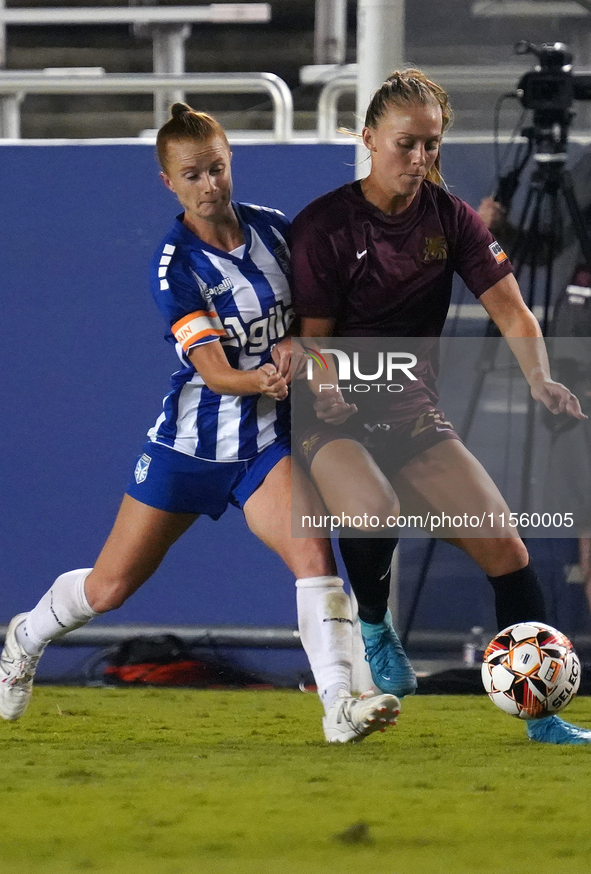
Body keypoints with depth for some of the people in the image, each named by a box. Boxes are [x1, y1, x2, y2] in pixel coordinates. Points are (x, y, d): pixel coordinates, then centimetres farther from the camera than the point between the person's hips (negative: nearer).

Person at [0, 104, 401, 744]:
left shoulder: (272, 229, -1)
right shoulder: (174, 266, -15)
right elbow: (216, 374, -21)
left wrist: (295, 347, -10)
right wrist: (264, 380, -42)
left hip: (268, 441, 3)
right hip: (191, 441, -2)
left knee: (313, 553, -24)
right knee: (109, 587, 9)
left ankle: (339, 707, -29)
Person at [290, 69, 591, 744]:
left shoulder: (449, 217, 3)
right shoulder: (323, 226, -9)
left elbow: (509, 308, -3)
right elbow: (311, 339, -7)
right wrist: (324, 391, -29)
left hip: (413, 413, 5)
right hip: (336, 417, -5)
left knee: (502, 542, -9)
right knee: (374, 509, -36)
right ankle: (372, 628, -5)